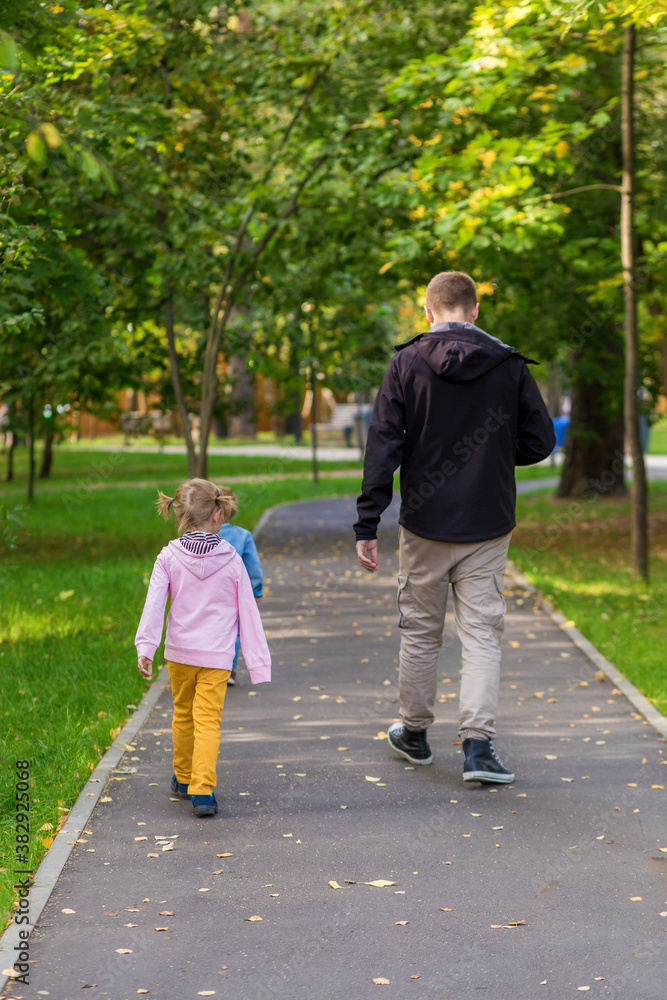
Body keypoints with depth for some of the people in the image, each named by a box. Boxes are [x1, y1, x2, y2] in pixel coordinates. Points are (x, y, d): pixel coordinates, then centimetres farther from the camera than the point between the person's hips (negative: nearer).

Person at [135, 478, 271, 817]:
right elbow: (248, 615, 0)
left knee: (183, 714, 20)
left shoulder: (169, 557, -3)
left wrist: (145, 647, -15)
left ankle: (183, 779, 34)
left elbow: (154, 604, -12)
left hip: (179, 652, 2)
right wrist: (258, 662, 5)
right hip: (217, 656, -2)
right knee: (208, 721, -4)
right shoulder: (232, 561, -4)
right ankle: (202, 790, -15)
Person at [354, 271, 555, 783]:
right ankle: (479, 744, -6)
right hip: (488, 528, 0)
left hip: (425, 527, 0)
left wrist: (367, 524, -6)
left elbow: (383, 447, -8)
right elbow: (540, 441, 1)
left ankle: (414, 733, 27)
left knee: (420, 631, 13)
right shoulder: (510, 365, -2)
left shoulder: (408, 363, -5)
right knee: (483, 634, 3)